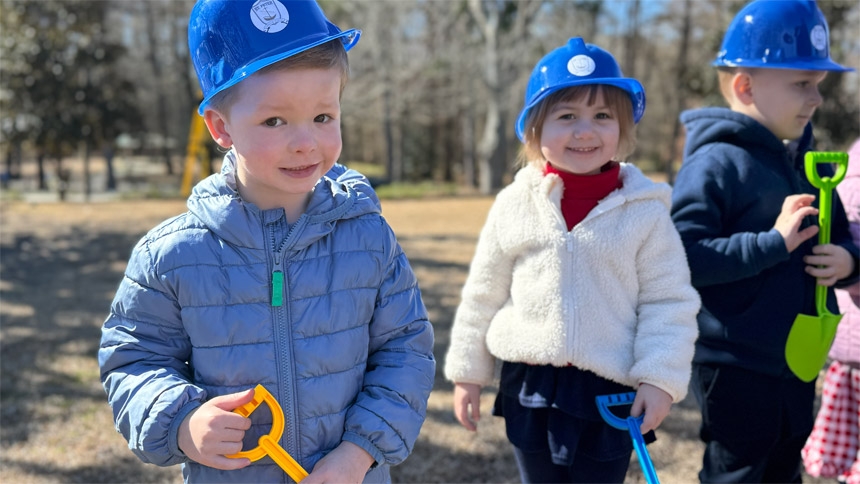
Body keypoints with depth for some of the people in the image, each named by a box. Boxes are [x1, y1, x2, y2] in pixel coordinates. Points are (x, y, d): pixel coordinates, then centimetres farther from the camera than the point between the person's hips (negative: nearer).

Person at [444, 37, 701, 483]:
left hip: (609, 391, -2)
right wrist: (468, 372, 9)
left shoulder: (645, 210, -7)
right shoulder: (515, 204, -2)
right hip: (528, 386, 2)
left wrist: (660, 378, -12)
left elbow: (669, 303, -4)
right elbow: (483, 296, 6)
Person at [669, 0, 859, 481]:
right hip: (736, 366, -8)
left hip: (798, 362, 8)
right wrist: (773, 243, -27)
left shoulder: (807, 161, 9)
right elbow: (684, 256, -26)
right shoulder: (715, 163, -17)